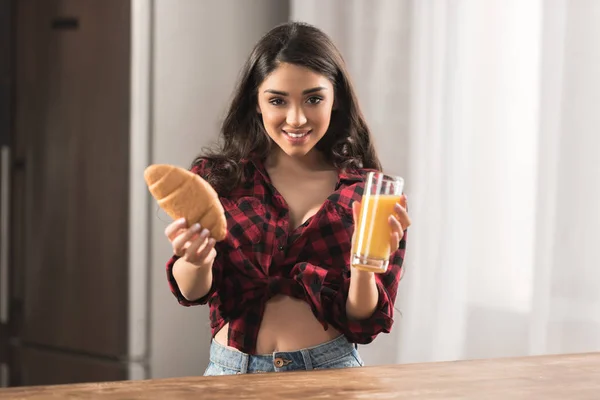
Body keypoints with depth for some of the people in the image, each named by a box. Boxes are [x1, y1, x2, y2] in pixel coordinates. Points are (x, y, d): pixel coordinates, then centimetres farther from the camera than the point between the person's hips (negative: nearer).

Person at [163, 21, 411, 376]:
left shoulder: (369, 193, 2)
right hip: (232, 370, 2)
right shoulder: (215, 177, 3)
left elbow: (363, 324, 1)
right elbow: (192, 291, -6)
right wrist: (197, 262, -27)